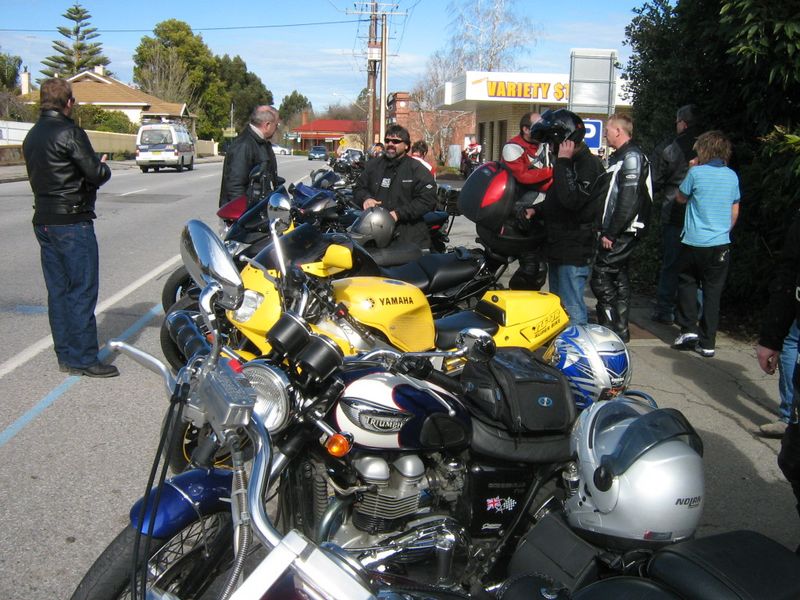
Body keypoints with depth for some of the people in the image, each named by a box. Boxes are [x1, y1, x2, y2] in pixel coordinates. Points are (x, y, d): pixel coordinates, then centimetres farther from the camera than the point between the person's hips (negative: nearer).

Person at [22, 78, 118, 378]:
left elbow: (39, 174, 13)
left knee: (58, 291, 10)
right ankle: (84, 358, -2)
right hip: (72, 222, -9)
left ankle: (66, 356, 16)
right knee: (82, 291, -4)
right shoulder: (69, 132, -13)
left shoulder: (32, 136, 15)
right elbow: (96, 174, -16)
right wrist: (103, 166, 7)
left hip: (43, 220, 9)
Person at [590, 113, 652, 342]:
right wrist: (605, 230, 13)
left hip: (621, 232, -10)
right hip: (619, 232, 10)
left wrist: (610, 233, -20)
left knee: (601, 278, -11)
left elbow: (629, 200, -21)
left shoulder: (632, 156, -13)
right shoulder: (618, 157, 18)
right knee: (619, 278, 13)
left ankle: (611, 330, -6)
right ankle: (620, 330, 21)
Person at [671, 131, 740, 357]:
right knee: (712, 290, 7)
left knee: (687, 282, 16)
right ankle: (707, 342, 9)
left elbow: (680, 198, 6)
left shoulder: (696, 172, -9)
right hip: (721, 244, 3)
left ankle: (688, 329, 4)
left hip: (694, 242, -3)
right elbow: (735, 211, 12)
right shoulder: (732, 176, 4)